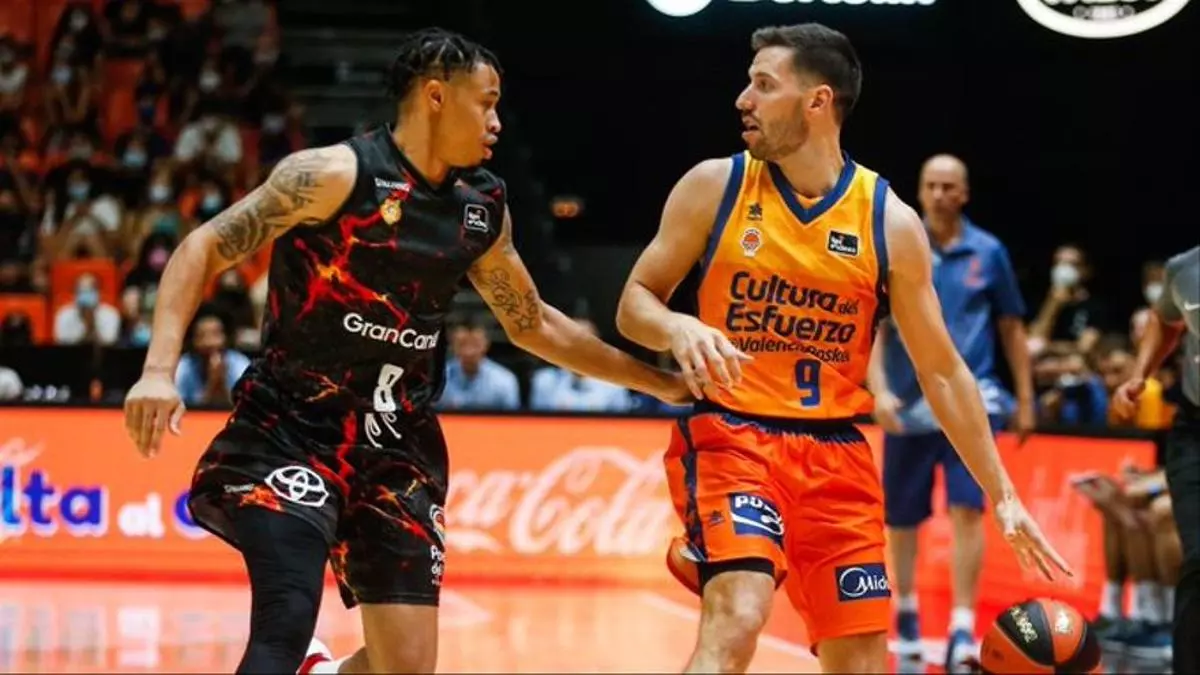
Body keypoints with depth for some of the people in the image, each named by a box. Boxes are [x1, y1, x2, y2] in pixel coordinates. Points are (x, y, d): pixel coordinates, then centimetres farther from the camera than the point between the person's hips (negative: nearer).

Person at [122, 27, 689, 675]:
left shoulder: (483, 209, 7)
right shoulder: (337, 173, -12)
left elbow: (534, 325, 21)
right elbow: (204, 249, -13)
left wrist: (661, 383, 24)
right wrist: (160, 369, -26)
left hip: (396, 451, 6)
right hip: (289, 432, -6)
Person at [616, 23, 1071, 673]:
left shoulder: (890, 222, 0)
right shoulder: (714, 186, -1)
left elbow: (941, 370, 6)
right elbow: (634, 303, 4)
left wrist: (1002, 495, 5)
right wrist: (680, 329, -20)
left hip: (836, 454, 3)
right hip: (728, 435, -2)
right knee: (736, 622, -26)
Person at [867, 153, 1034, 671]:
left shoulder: (988, 253, 3)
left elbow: (1011, 329, 12)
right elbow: (873, 328, -2)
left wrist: (1025, 400, 12)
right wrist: (880, 390, -16)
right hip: (909, 404, 1)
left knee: (967, 509, -14)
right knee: (901, 517, 9)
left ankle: (962, 630, -13)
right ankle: (906, 614, 31)